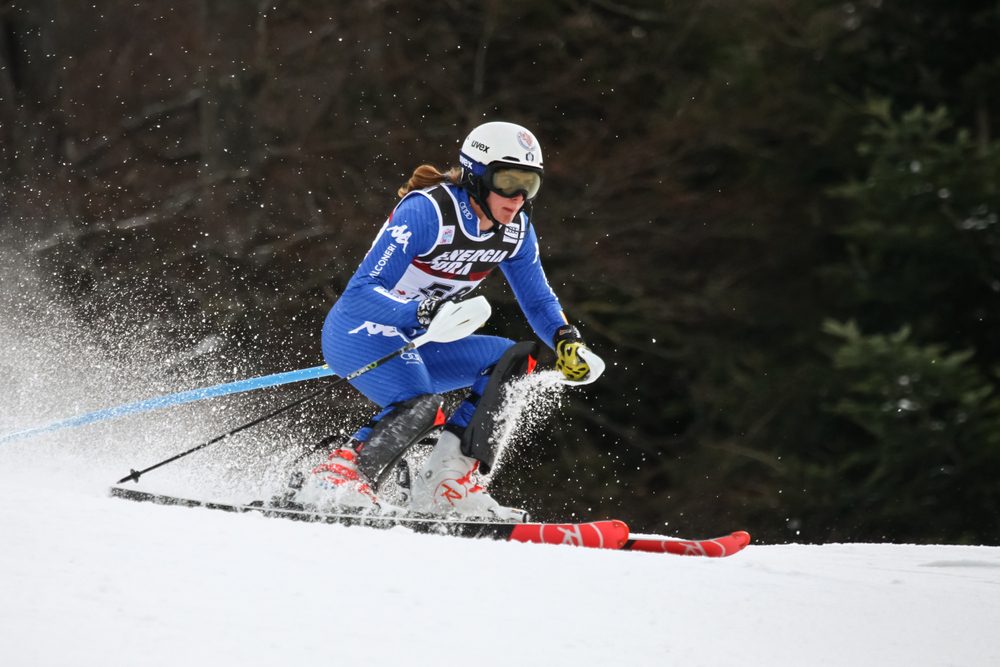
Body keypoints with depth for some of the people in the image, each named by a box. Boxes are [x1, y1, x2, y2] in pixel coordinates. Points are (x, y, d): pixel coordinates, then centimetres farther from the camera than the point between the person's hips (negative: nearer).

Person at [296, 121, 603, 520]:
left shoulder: (515, 229, -2)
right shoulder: (427, 211, -24)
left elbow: (538, 300, 10)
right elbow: (360, 293, -28)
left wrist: (567, 341, -12)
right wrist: (423, 313, -45)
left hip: (412, 344, 8)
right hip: (359, 332, -8)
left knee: (514, 360, -9)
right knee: (420, 407, -33)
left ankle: (449, 484, -11)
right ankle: (340, 473, -17)